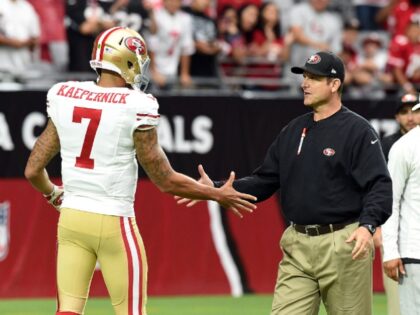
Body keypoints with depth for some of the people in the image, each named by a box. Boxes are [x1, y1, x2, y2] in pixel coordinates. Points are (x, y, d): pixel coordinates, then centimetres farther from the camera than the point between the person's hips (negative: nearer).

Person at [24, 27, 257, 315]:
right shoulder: (134, 108, -13)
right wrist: (219, 195, 6)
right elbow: (166, 181, -7)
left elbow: (33, 170, 6)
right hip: (114, 223, -5)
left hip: (71, 217, 5)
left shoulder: (64, 98, 1)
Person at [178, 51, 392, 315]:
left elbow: (380, 186, -13)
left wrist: (367, 226, -30)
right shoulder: (294, 131, 15)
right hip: (297, 246, 6)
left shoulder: (358, 130, -6)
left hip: (342, 245, -6)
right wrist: (216, 189, 7)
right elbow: (264, 182, 18)